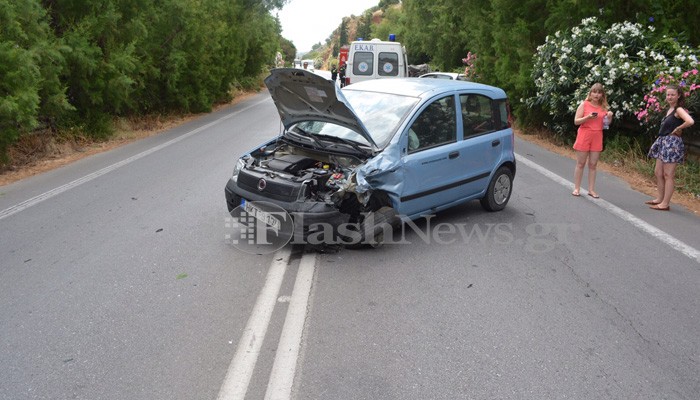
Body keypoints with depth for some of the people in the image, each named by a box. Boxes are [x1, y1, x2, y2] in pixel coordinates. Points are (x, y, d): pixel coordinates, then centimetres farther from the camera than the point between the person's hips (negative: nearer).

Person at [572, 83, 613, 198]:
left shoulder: (603, 107, 9)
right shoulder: (584, 104, -2)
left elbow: (607, 123, 14)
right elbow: (576, 121, -6)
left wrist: (610, 117, -6)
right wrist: (588, 117, -21)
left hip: (597, 137, 3)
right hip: (584, 135, -3)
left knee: (593, 165, 5)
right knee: (580, 164, 1)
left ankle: (591, 190, 10)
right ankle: (576, 188, 8)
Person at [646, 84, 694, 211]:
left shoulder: (679, 109, -12)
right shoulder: (669, 109, 13)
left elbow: (690, 121, -28)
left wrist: (677, 129, -15)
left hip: (672, 143, -9)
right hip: (663, 142, 9)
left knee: (668, 175, -5)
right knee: (658, 172, 15)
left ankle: (665, 204, -1)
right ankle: (660, 199, 26)